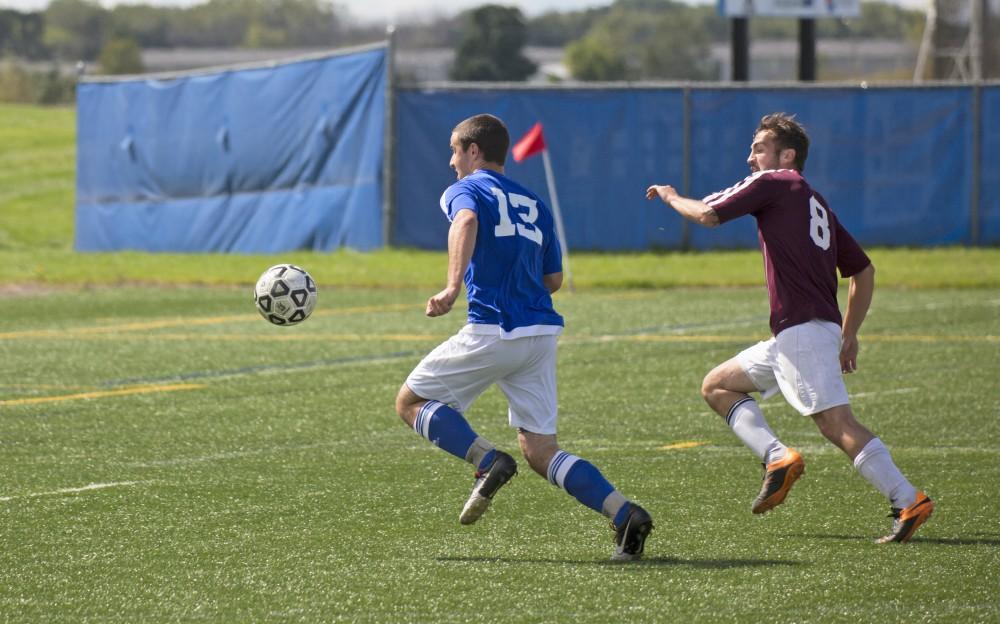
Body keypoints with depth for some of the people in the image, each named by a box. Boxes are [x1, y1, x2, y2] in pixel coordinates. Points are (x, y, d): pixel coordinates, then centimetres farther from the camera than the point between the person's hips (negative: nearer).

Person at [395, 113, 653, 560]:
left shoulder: (465, 190, 3)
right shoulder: (534, 204, 22)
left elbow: (466, 222, -22)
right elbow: (553, 279, 23)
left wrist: (453, 287, -33)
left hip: (493, 333, -6)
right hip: (542, 332, 6)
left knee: (410, 402, 11)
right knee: (539, 451, 8)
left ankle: (488, 461, -12)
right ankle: (625, 515, -13)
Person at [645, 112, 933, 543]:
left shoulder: (773, 184, -1)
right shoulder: (816, 203, 23)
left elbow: (707, 215, -4)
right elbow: (863, 270, 22)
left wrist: (671, 197, 17)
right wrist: (849, 335, 23)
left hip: (802, 329, -10)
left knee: (837, 424, -16)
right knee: (716, 386, 17)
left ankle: (908, 502, -21)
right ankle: (778, 458, 0)